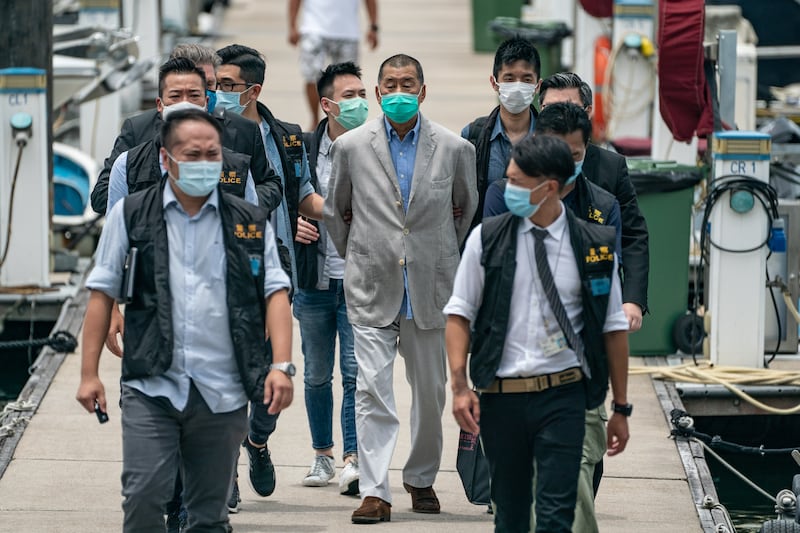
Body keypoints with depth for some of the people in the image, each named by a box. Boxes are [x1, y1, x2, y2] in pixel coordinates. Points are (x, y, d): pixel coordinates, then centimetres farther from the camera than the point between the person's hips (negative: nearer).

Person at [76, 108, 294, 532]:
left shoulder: (250, 224, 10)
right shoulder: (130, 215, 6)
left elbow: (275, 293, 5)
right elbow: (102, 294, 6)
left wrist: (282, 365, -9)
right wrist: (89, 374, 0)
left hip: (222, 395, 2)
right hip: (151, 387, -2)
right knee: (143, 496, -13)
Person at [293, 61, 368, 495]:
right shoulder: (302, 149, 3)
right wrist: (292, 224, -8)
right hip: (314, 281, 3)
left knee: (356, 372, -9)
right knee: (316, 375, 11)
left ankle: (352, 460, -8)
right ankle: (322, 455, 24)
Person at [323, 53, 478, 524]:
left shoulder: (455, 149, 0)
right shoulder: (350, 146, 2)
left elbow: (469, 210, 15)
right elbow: (335, 212, 15)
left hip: (431, 289, 1)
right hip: (372, 290, -1)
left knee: (430, 392, 9)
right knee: (373, 391, -8)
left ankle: (422, 479, 27)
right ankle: (375, 492, -9)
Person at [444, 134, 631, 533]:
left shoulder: (595, 246, 0)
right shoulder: (487, 239, 1)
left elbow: (614, 328, 6)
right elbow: (459, 314, 4)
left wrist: (620, 408, 7)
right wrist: (459, 385, -8)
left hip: (563, 397, -1)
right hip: (500, 396, 1)